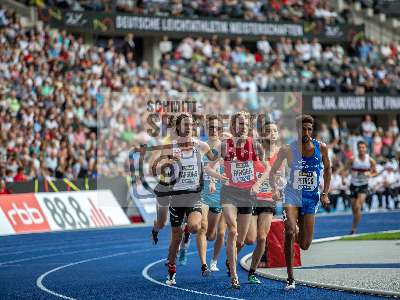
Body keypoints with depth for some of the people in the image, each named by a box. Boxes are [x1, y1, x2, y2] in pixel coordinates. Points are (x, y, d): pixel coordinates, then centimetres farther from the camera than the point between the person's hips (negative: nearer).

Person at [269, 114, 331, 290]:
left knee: (304, 245, 0)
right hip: (292, 196, -2)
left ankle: (299, 231, 41)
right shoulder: (288, 149, -11)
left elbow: (327, 169, 12)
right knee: (289, 232, -26)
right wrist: (274, 190, -18)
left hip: (311, 199, 2)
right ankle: (290, 278, -18)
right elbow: (272, 172, -1)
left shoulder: (321, 148, -6)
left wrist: (325, 193, 6)